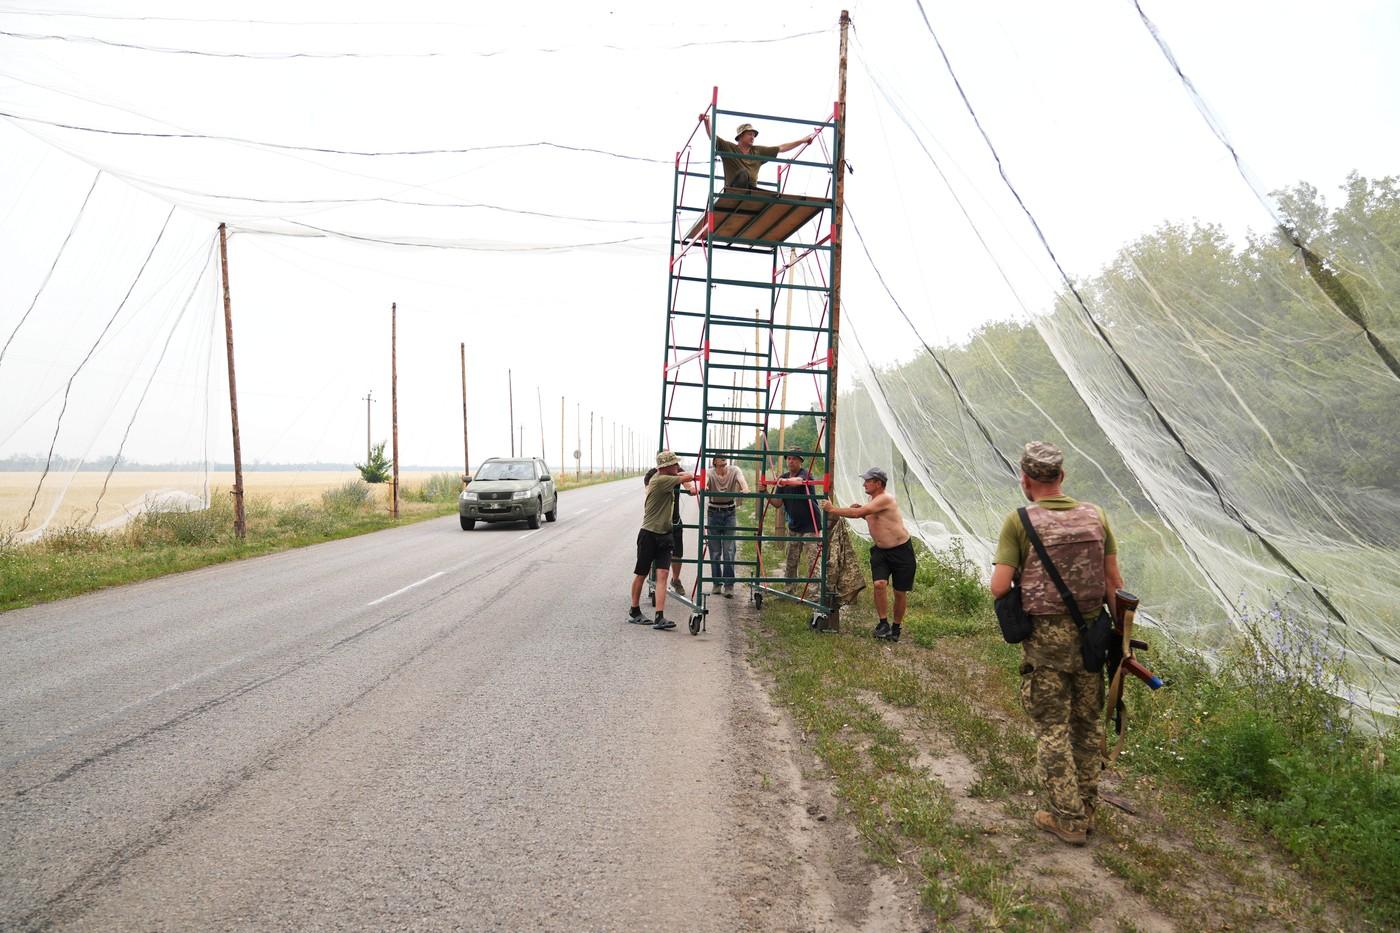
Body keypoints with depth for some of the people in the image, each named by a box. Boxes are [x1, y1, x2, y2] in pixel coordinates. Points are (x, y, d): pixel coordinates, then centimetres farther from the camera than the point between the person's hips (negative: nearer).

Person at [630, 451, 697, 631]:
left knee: (662, 574, -6)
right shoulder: (660, 480, -18)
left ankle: (659, 618, -11)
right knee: (641, 574, 8)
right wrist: (682, 474, 6)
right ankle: (634, 612, 25)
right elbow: (688, 477, -13)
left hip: (664, 535, 8)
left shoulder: (665, 479, 9)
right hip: (649, 534, -8)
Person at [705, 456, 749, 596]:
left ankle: (729, 585, 0)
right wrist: (704, 487, -57)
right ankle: (717, 583, 18)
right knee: (715, 551, 4)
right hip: (713, 513, 0)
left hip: (730, 513, 0)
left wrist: (745, 489, -50)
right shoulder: (710, 473, -11)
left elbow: (741, 480, -27)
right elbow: (705, 479, -33)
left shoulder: (734, 471, -8)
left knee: (729, 550, -5)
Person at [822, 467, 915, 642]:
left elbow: (858, 513, -29)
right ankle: (883, 623, -6)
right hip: (880, 551, 7)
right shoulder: (873, 500, 8)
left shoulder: (886, 498, -21)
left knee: (900, 592, 3)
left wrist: (833, 510, -21)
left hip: (901, 550, -7)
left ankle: (896, 628, 20)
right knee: (879, 584, -16)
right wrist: (861, 511, 3)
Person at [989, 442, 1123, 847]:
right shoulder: (1095, 515, 0)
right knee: (1089, 723, 17)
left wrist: (1018, 574, 6)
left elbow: (999, 587, -16)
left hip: (1045, 637, -4)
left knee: (1053, 728, 8)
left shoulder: (1019, 521, -13)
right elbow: (1114, 581, 3)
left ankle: (1067, 817, 15)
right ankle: (1085, 808, 29)